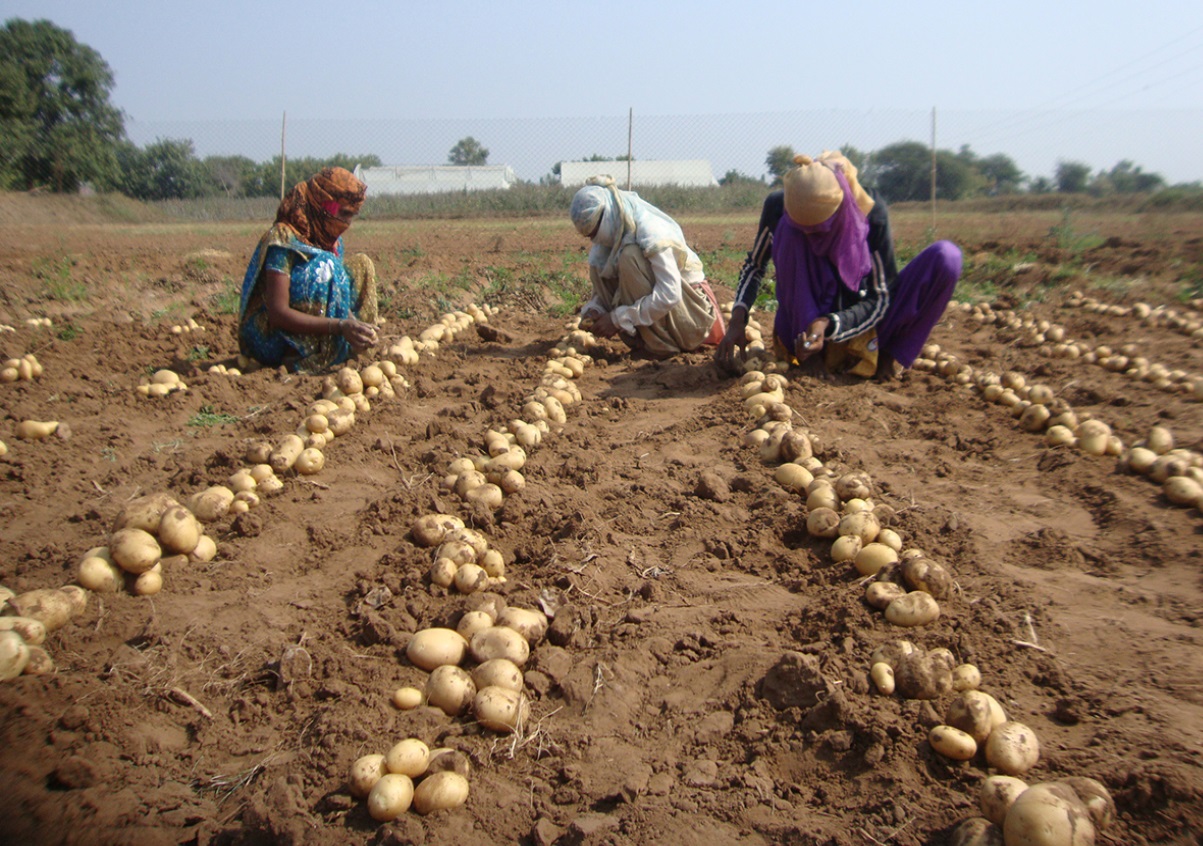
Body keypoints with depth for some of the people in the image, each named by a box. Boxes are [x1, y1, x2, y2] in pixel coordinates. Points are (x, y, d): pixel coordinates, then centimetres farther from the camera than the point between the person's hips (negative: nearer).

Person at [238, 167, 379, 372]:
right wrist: (340, 326, -33)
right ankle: (296, 360, -24)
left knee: (361, 264, 1)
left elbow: (341, 295, 3)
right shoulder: (284, 240, -19)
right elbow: (278, 314, -26)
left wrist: (353, 325, -19)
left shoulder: (333, 242, 5)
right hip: (272, 337, -7)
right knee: (324, 269, -26)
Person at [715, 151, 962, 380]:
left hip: (864, 320, 0)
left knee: (946, 257, -21)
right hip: (808, 324, 0)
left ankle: (887, 354, -9)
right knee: (789, 232, -27)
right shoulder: (777, 207, -17)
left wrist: (829, 324, -32)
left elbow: (880, 299, -15)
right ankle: (817, 352, -23)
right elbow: (755, 264, 0)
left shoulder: (871, 213, -21)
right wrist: (737, 320, -16)